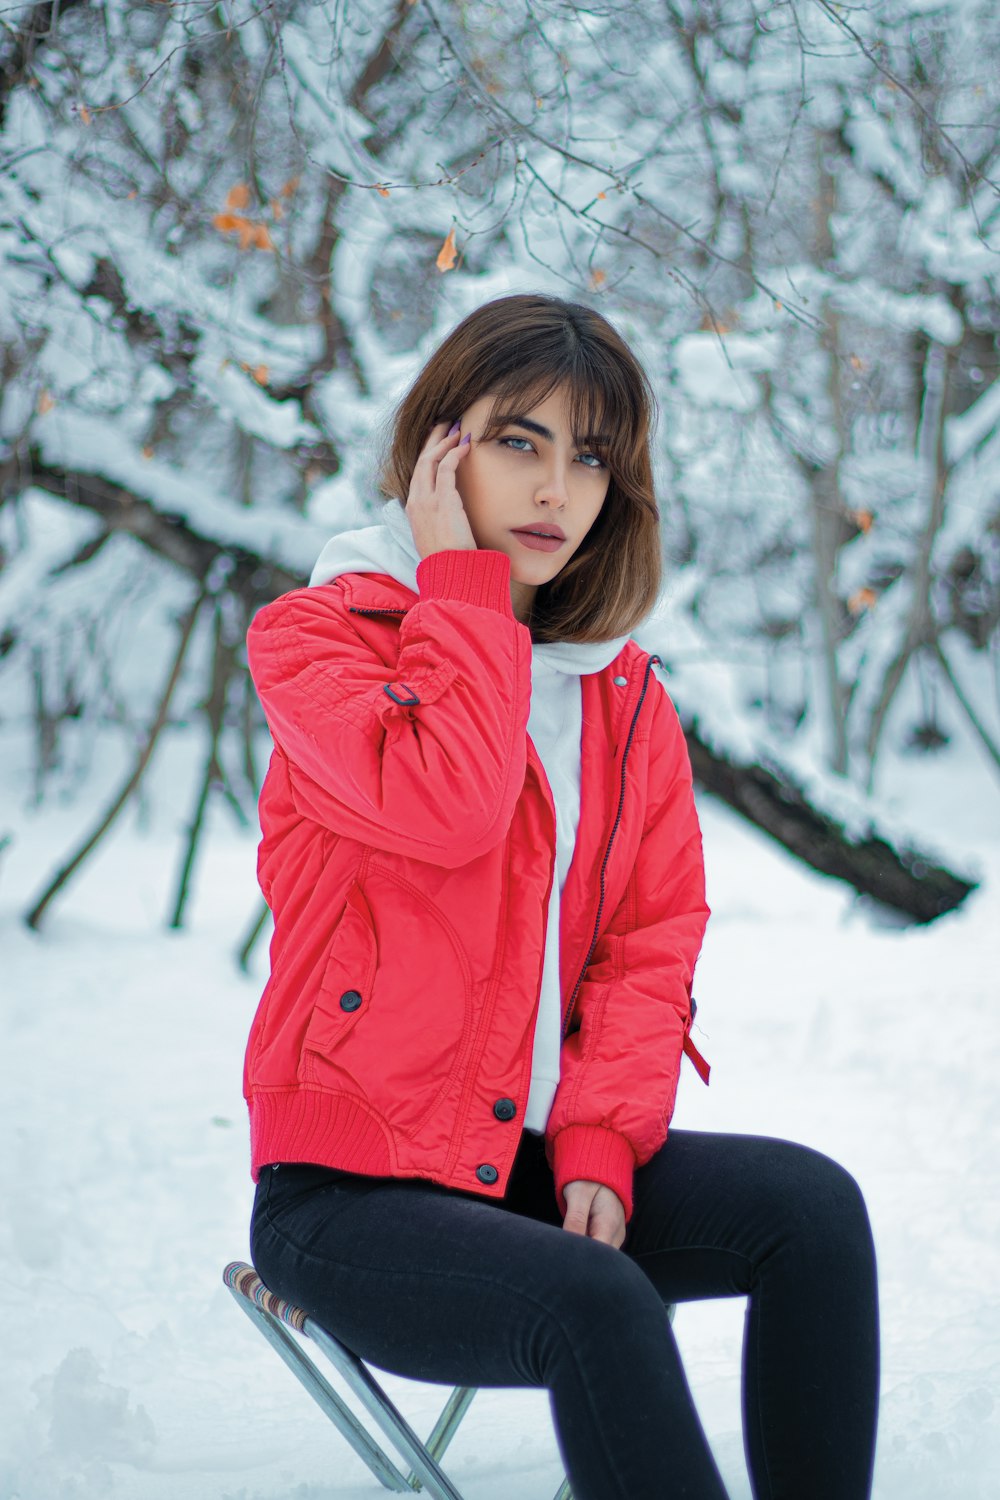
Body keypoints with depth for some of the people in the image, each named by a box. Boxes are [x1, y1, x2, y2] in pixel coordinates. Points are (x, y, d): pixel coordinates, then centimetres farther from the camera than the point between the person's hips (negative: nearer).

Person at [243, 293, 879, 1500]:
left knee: (814, 1205, -17)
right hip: (350, 1195, -5)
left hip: (541, 1164, 5)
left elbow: (655, 934, 7)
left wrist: (601, 1138, -9)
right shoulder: (313, 635, -6)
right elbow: (446, 808, -26)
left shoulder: (622, 689, 10)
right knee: (594, 1303, -31)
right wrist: (464, 581, -15)